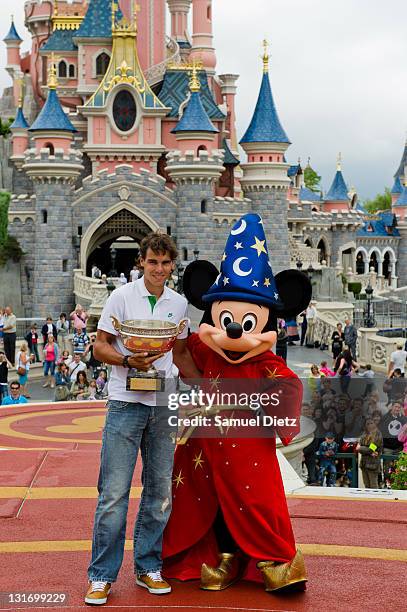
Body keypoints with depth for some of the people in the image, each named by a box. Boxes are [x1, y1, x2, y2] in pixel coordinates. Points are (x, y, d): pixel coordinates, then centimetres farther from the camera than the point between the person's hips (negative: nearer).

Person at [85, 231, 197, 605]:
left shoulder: (179, 303, 11)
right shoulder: (122, 297, -2)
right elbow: (100, 347, -3)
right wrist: (129, 361, -19)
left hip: (164, 406, 5)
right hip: (126, 404, -4)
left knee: (160, 491, 8)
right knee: (114, 493, -5)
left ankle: (148, 568, 20)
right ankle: (102, 575, 3)